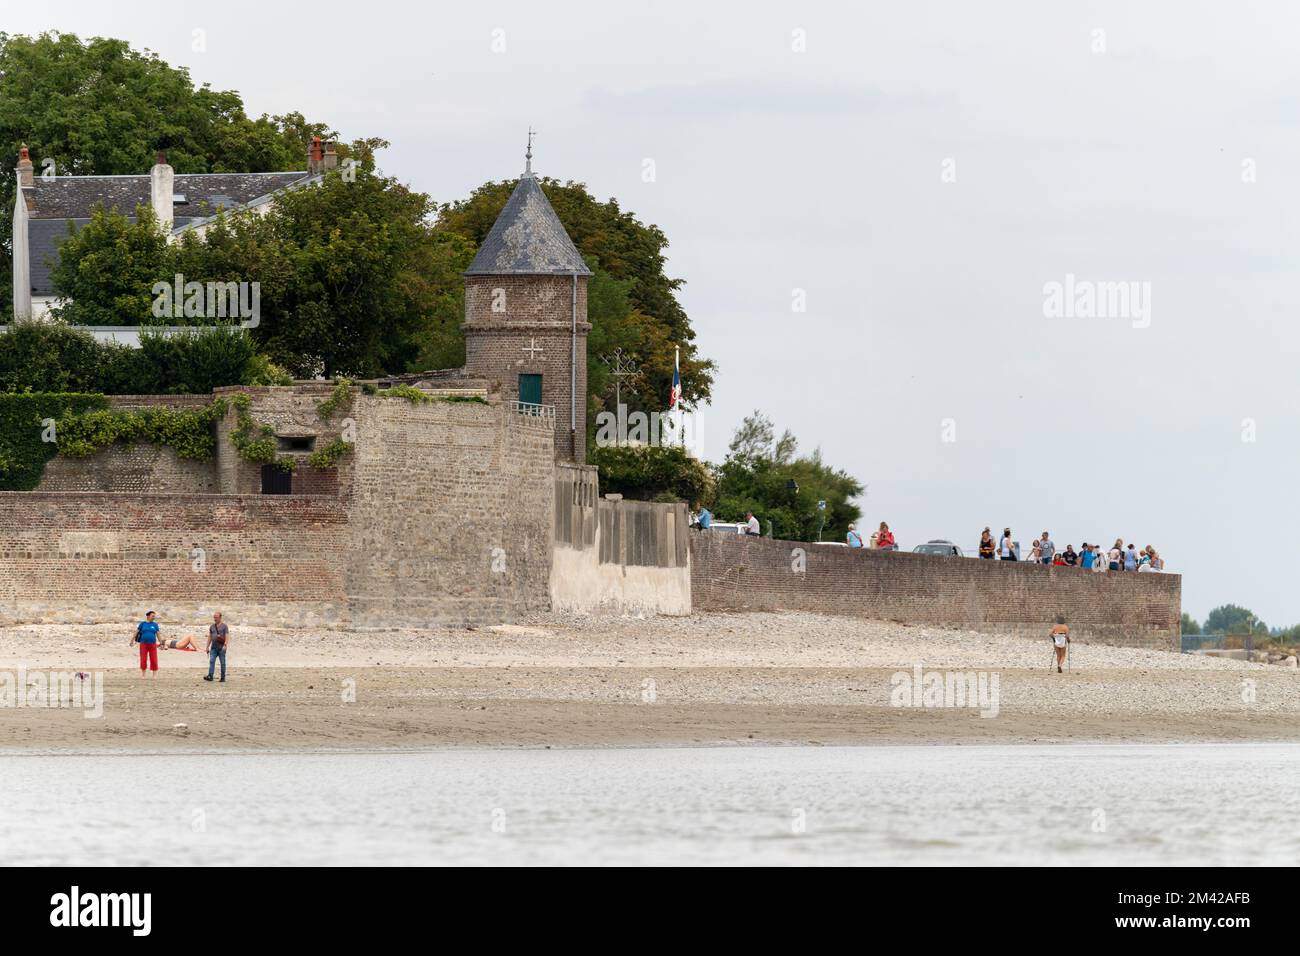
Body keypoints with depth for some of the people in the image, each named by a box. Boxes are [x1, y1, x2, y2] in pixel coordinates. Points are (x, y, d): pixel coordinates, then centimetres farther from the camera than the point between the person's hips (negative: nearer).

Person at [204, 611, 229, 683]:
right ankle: (210, 676, -18)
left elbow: (227, 637, -8)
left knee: (222, 663, 0)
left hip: (221, 648, -4)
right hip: (213, 647, 4)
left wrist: (225, 645, -21)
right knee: (211, 661, -10)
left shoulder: (224, 626, 0)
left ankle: (223, 678, 5)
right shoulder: (212, 626, 14)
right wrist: (207, 647, 14)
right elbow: (210, 637, 19)